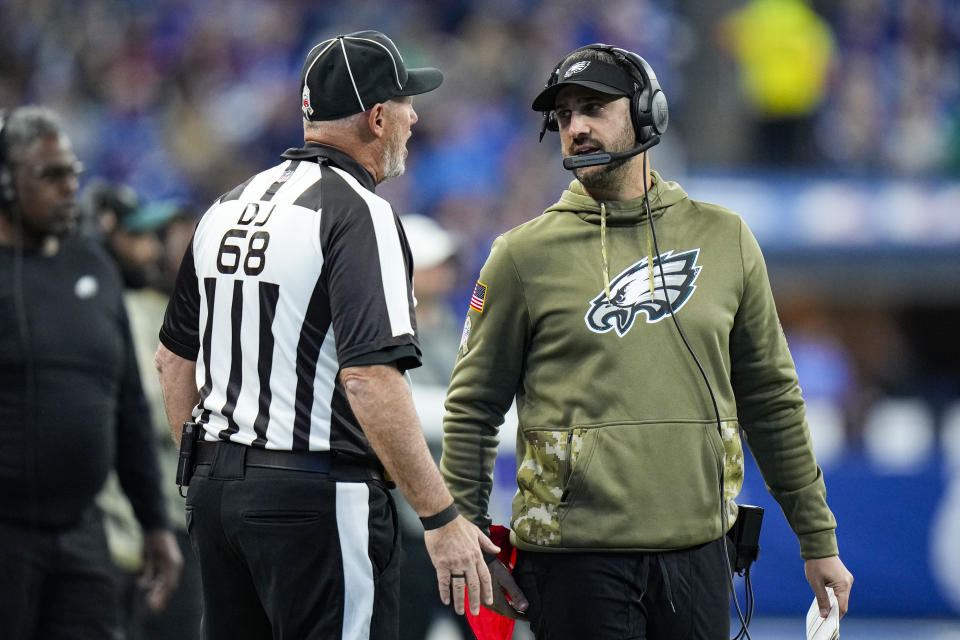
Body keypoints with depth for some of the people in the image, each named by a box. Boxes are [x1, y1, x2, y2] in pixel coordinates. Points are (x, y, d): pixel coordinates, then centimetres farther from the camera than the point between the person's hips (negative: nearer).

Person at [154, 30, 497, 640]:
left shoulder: (227, 208, 13)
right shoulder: (358, 214, -13)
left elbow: (175, 358, 20)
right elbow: (369, 378, -23)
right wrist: (442, 518, -21)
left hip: (217, 488, 8)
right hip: (318, 498, -8)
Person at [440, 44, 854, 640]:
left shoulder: (724, 238, 10)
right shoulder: (523, 255, 2)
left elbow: (772, 400, 15)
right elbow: (472, 407, 6)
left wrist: (818, 540, 15)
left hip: (697, 556, 3)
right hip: (576, 561, -3)